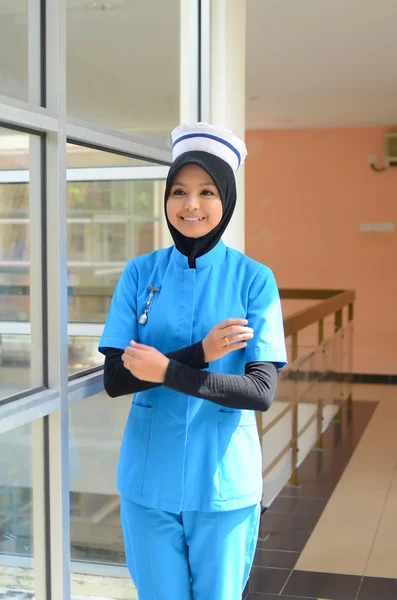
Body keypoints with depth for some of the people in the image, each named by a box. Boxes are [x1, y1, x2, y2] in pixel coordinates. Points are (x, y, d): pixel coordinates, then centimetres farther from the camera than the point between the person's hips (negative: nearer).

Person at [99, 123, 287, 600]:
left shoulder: (254, 279, -6)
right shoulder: (140, 273, -2)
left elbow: (262, 391, -13)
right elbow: (115, 379, -7)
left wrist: (168, 371, -22)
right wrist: (199, 353, -20)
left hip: (224, 484, -1)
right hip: (148, 481, 2)